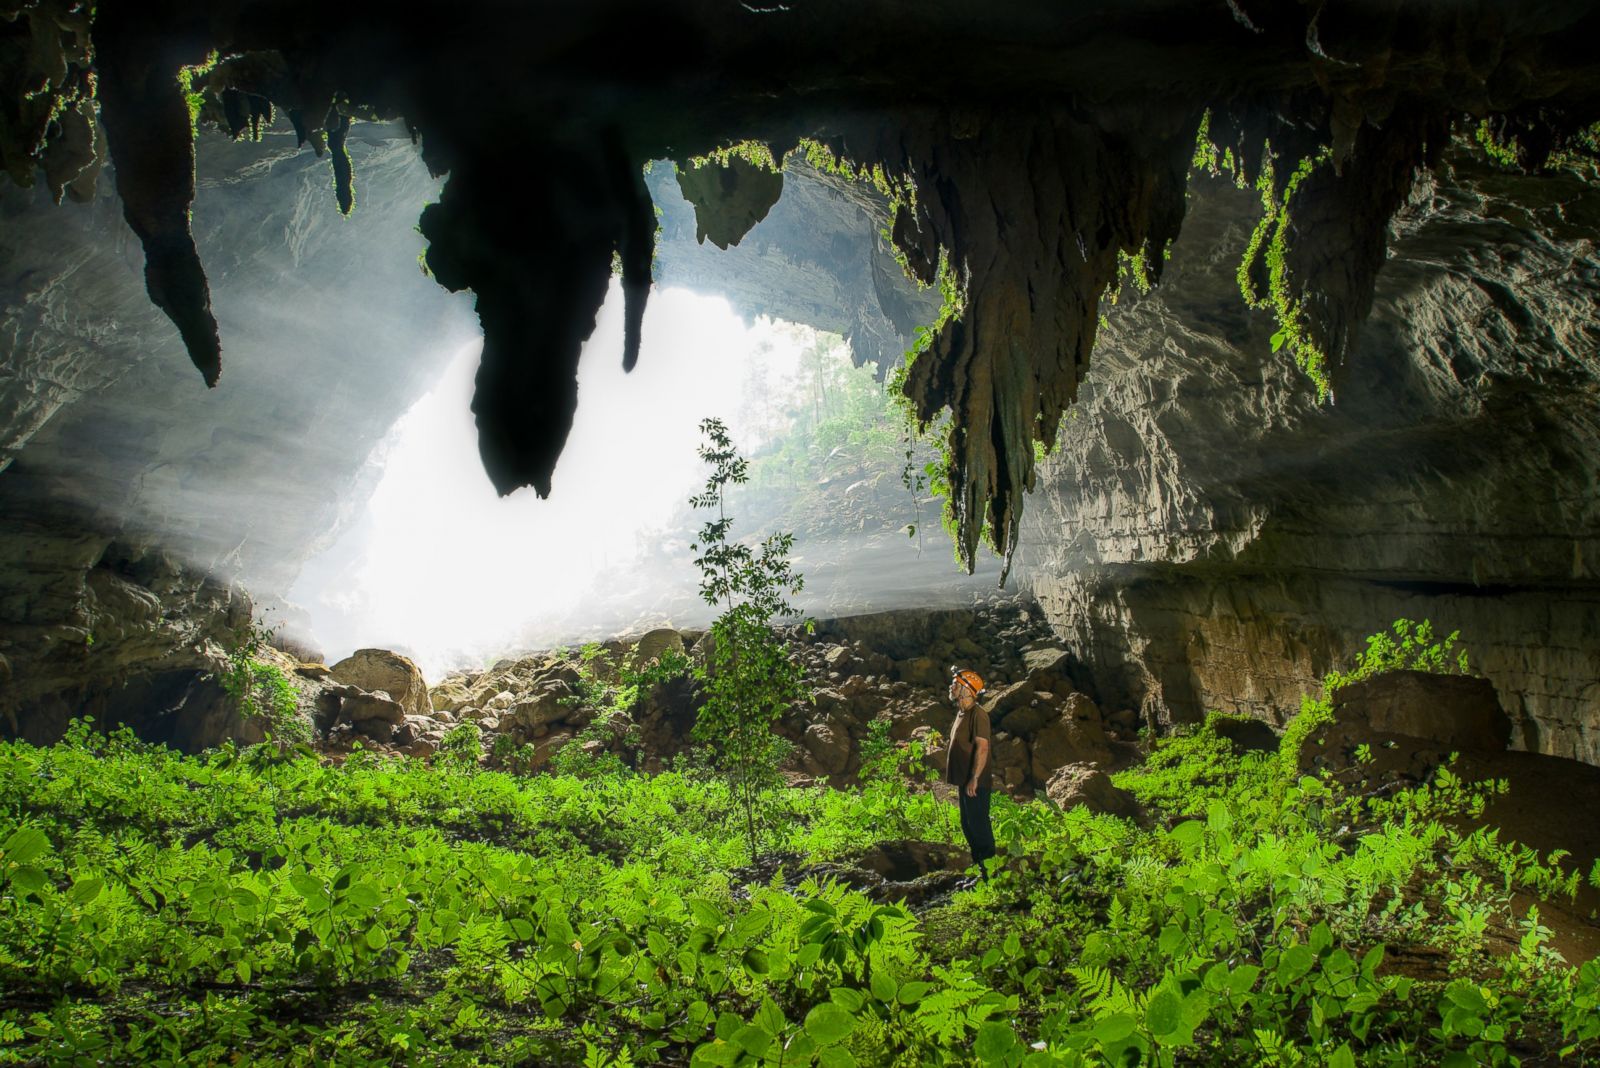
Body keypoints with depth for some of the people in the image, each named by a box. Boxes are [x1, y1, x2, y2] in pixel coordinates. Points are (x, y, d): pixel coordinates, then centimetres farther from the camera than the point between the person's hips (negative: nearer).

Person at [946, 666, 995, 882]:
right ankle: (978, 864, 27)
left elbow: (982, 747, -22)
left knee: (979, 826, -5)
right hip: (964, 781, 10)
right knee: (968, 826, 16)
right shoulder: (962, 713, 14)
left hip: (975, 783, -10)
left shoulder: (978, 714, -16)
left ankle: (989, 870, 1)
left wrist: (974, 779, -24)